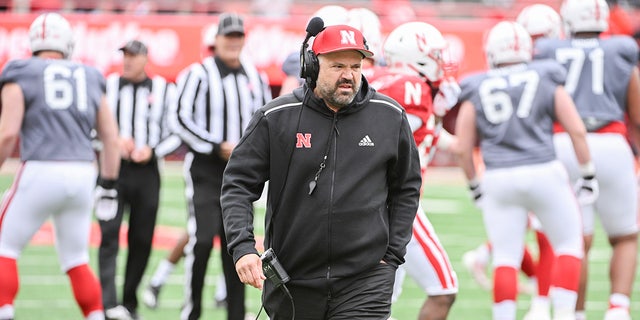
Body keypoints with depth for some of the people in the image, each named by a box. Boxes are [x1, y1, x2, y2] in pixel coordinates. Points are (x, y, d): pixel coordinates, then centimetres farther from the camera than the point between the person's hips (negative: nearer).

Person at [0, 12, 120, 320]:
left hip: (41, 172, -4)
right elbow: (111, 139, 14)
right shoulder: (89, 80, 15)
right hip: (82, 175, 4)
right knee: (76, 259, 17)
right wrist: (108, 187, 20)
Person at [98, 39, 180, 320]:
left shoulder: (163, 91, 6)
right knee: (109, 234, -15)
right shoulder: (107, 86, 6)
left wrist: (152, 150, -9)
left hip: (146, 172, 2)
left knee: (141, 240, 5)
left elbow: (175, 134, 7)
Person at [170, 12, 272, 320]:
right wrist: (217, 148, -17)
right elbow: (182, 121, -12)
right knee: (202, 240, -15)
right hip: (205, 170, -5)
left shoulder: (255, 78, 9)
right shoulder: (199, 75, -9)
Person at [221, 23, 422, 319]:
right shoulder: (276, 117, -3)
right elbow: (237, 185, -1)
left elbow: (407, 189, 13)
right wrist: (243, 247, -15)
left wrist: (392, 254, 6)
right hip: (290, 281, 1)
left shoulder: (390, 117, 3)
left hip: (366, 281, -1)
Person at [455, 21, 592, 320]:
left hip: (498, 179, 1)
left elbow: (463, 149, 6)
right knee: (568, 246, 14)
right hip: (544, 172, -1)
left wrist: (475, 186, 20)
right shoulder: (547, 83, 4)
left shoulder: (477, 92, 6)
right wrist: (588, 175, 10)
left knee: (506, 260, 7)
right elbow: (577, 130, 1)